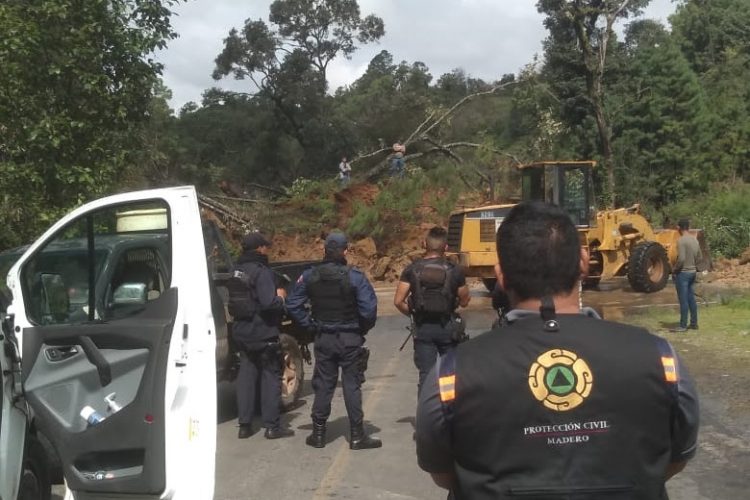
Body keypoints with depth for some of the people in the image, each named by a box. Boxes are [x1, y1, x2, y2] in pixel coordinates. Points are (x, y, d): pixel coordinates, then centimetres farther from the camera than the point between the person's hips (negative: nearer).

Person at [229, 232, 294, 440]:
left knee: (246, 376, 12)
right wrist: (280, 297, -6)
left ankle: (244, 425, 15)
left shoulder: (236, 270, 8)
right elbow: (268, 303, -27)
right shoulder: (261, 272, -18)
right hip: (263, 334, -7)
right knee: (271, 376, 4)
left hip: (241, 333, 7)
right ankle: (272, 426, 7)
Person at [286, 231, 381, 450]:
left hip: (323, 339, 3)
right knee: (352, 385, 4)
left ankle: (318, 433, 18)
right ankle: (357, 436, 9)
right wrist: (363, 329, -1)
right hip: (350, 339, -3)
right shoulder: (355, 276, -13)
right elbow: (369, 307, -18)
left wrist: (310, 325, 6)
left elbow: (293, 305, 0)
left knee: (323, 385, 12)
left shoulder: (310, 276, -1)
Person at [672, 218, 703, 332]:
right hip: (692, 272, 8)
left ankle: (683, 326, 1)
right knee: (691, 299, 14)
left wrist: (674, 270, -10)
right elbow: (700, 257, 14)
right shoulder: (695, 239, 8)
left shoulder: (681, 241, -18)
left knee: (683, 300, -3)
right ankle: (694, 323, 20)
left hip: (683, 273, -8)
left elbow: (681, 259, -23)